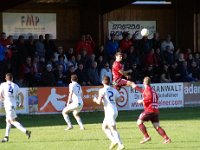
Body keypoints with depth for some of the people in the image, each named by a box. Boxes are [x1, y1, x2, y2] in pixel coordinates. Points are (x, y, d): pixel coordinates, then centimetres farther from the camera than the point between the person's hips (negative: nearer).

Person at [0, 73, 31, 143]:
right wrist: (21, 103, 22)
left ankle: (25, 131, -22)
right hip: (14, 104, 6)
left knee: (13, 121, -8)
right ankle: (6, 136, 21)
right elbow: (21, 95, 9)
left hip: (7, 104, -6)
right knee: (8, 120, 18)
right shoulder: (15, 86, 9)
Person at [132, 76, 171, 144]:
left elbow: (150, 97, -19)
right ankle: (166, 138, -9)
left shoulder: (147, 88, -5)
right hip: (156, 110, 8)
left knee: (139, 122, 0)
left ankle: (146, 137, -8)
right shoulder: (152, 89, 19)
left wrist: (142, 101, -6)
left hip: (149, 110, -8)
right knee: (157, 126, 5)